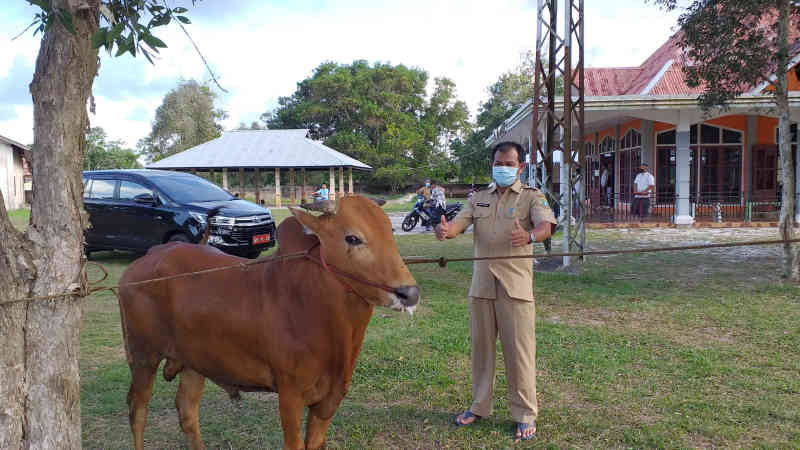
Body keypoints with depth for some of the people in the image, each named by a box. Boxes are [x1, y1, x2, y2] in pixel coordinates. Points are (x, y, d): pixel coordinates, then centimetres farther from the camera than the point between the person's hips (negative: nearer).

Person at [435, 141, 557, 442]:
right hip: (481, 284, 4)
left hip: (515, 285, -4)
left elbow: (546, 225, -17)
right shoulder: (479, 199, 13)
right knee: (481, 346, 13)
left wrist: (530, 236, -41)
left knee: (519, 350, 1)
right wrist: (446, 230, -27)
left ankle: (525, 414, 16)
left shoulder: (532, 197, 1)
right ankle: (479, 406, 30)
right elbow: (460, 222, -2)